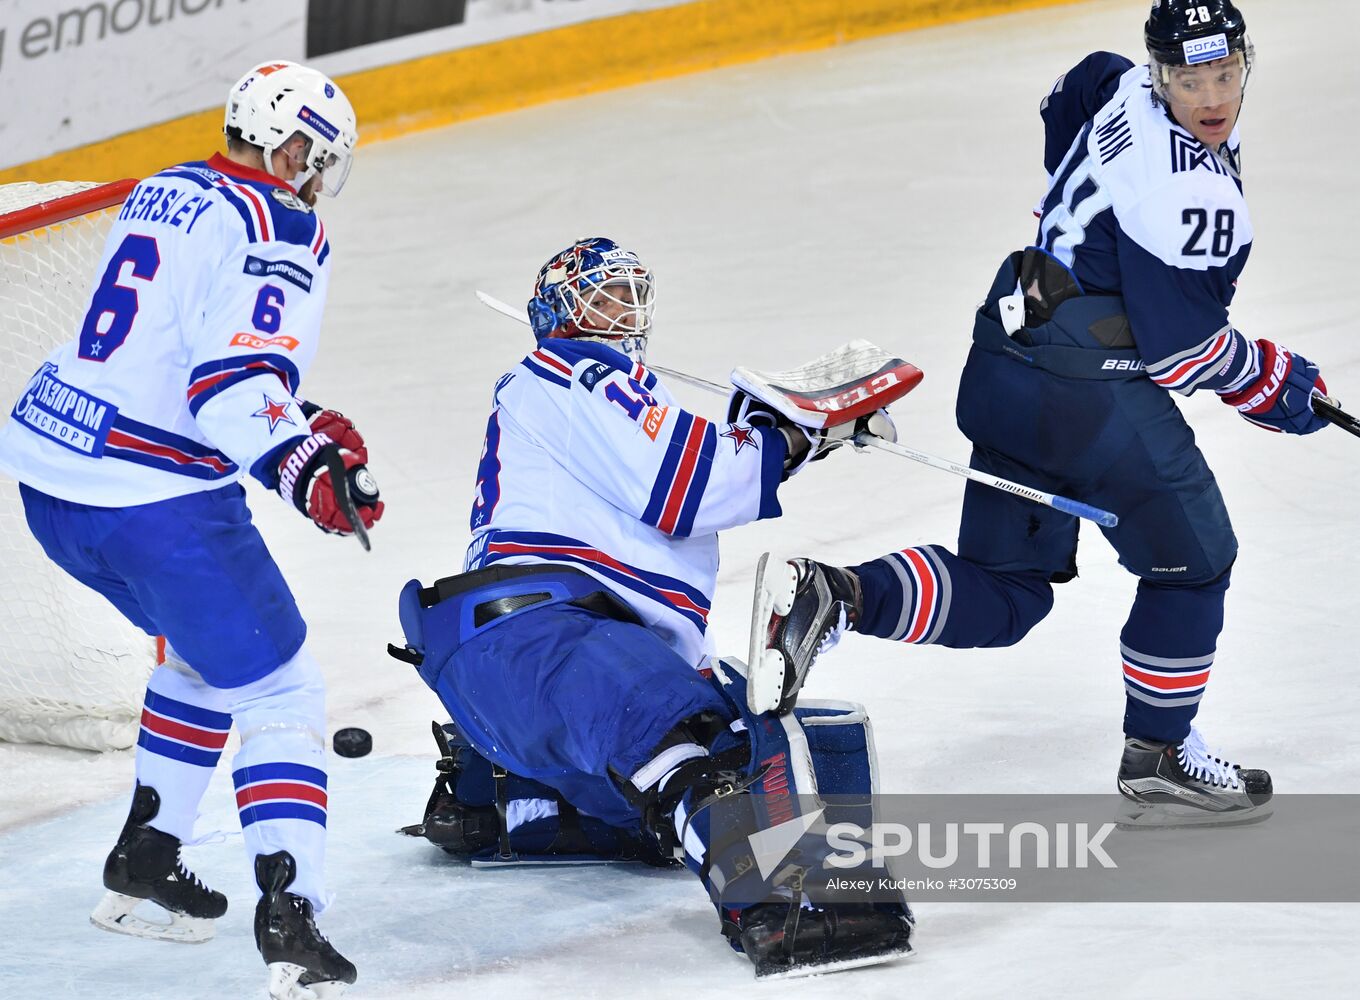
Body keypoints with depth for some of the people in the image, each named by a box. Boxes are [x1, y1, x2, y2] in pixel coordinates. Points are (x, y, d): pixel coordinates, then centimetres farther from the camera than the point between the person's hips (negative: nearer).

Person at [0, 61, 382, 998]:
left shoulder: (162, 194, 17)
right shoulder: (280, 230, -11)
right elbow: (233, 387, -24)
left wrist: (298, 422, 26)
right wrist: (301, 463, -36)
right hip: (154, 499, -9)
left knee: (206, 639, 29)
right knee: (279, 691, -2)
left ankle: (145, 861, 31)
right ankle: (288, 911, -17)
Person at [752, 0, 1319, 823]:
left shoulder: (1123, 90, 6)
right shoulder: (1195, 191, -21)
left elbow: (1069, 100, 32)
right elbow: (1181, 347, -18)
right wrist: (1275, 384, 0)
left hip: (1005, 362, 9)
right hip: (1088, 388, -9)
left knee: (1005, 592, 14)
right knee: (1192, 560, 11)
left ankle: (831, 598, -6)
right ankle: (1159, 753, 22)